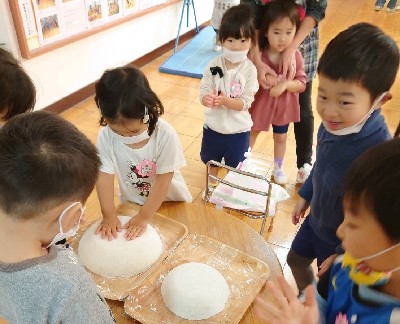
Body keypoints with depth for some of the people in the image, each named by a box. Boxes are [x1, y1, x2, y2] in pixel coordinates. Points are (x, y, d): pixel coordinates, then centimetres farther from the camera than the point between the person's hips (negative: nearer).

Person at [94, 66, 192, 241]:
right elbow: (104, 176, -19)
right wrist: (109, 214, -26)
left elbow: (163, 181, -26)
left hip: (169, 201, -2)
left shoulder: (165, 134, -30)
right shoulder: (105, 137, -23)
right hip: (132, 203, 2)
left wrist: (144, 217, -25)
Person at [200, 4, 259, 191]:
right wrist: (208, 99, -37)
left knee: (236, 168, 16)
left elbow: (245, 102, -20)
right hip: (213, 126, 3)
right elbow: (203, 93, -14)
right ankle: (211, 186, 50)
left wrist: (225, 100, -37)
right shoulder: (213, 66, -11)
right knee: (211, 161, 24)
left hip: (238, 130, -2)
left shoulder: (250, 70, -16)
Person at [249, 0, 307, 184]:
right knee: (252, 133, 21)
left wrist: (285, 84, -31)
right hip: (260, 102, -1)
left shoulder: (295, 56, -17)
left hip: (283, 105, 1)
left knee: (280, 138, 20)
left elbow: (301, 83, -16)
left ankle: (278, 167, 44)